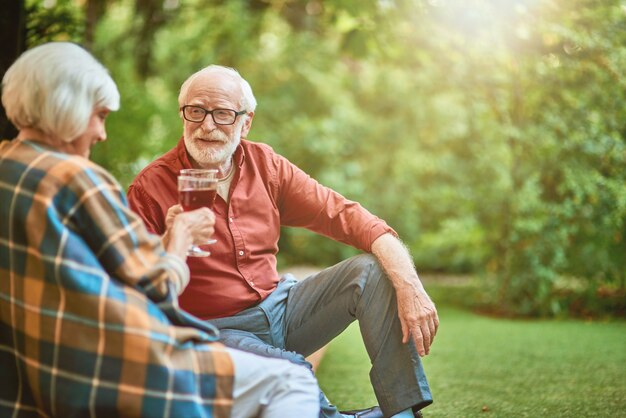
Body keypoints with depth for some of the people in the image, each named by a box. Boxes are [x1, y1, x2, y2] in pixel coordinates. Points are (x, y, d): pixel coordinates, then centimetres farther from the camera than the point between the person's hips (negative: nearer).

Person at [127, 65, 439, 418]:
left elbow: (345, 216, -4)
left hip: (281, 306, 6)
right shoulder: (150, 188, -11)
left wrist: (410, 286, -17)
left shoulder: (265, 164, 1)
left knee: (374, 272, -11)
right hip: (218, 330, -5)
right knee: (290, 373, -35)